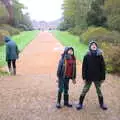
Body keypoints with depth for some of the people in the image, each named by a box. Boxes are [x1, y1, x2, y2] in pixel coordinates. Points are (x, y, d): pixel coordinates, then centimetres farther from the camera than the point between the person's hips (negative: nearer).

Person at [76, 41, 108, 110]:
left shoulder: (100, 56, -2)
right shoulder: (87, 56, -4)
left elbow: (103, 67, 0)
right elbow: (84, 67, -3)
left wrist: (103, 77, -2)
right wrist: (84, 77, -6)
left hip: (97, 77, 1)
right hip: (89, 77, -1)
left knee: (99, 91, 13)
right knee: (85, 90, 4)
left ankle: (102, 104, 31)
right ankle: (80, 104, 18)